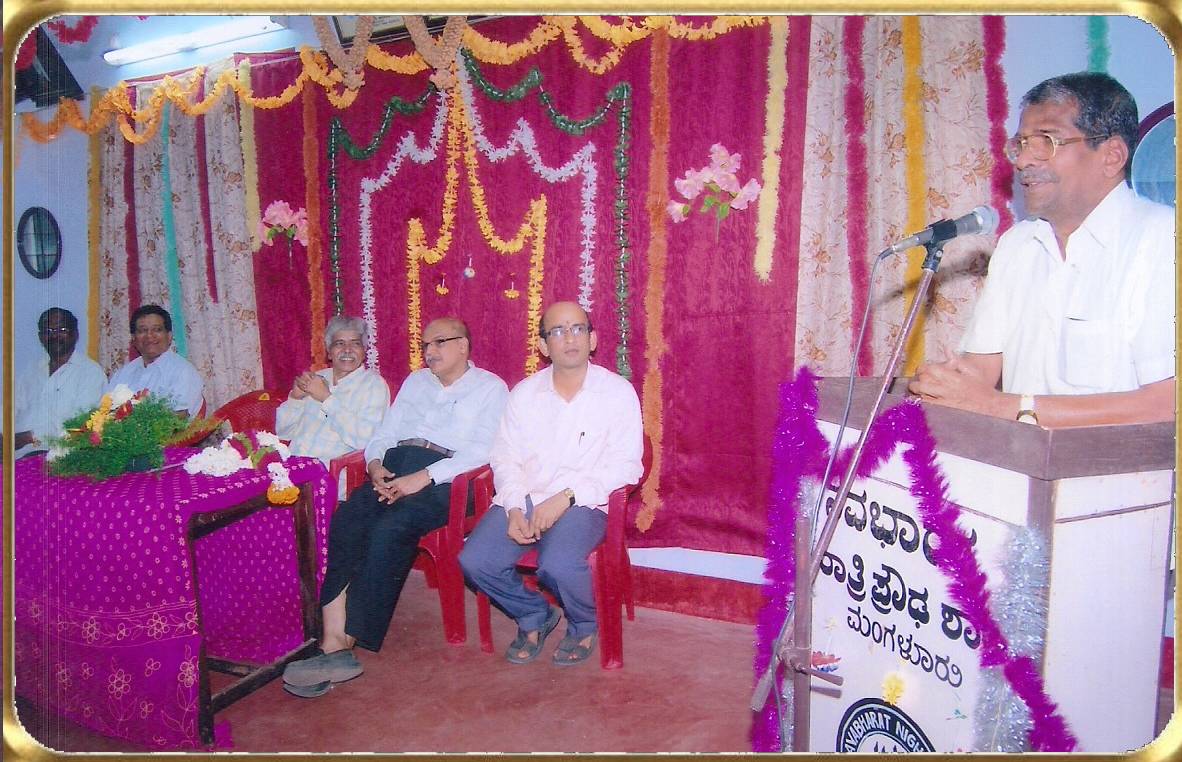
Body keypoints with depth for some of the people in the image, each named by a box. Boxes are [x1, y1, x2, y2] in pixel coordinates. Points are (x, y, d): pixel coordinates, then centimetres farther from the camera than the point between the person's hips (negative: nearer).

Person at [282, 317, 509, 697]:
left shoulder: (490, 387, 8)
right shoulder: (415, 381, 28)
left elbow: (483, 450, -7)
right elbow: (383, 434, 23)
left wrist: (424, 477, -17)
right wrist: (375, 464, -1)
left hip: (443, 477, -5)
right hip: (394, 470, 6)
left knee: (389, 529, -32)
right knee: (345, 523, -24)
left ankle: (344, 644, -26)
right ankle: (334, 643, -29)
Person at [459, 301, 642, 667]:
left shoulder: (617, 392, -2)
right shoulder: (524, 393, 9)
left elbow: (625, 466, -8)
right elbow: (505, 458, 7)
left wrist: (566, 497, -18)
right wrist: (514, 508, -11)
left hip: (583, 503, -4)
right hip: (523, 500, 4)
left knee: (558, 565, -32)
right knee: (474, 561, -18)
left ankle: (583, 626, 5)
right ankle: (534, 616, 12)